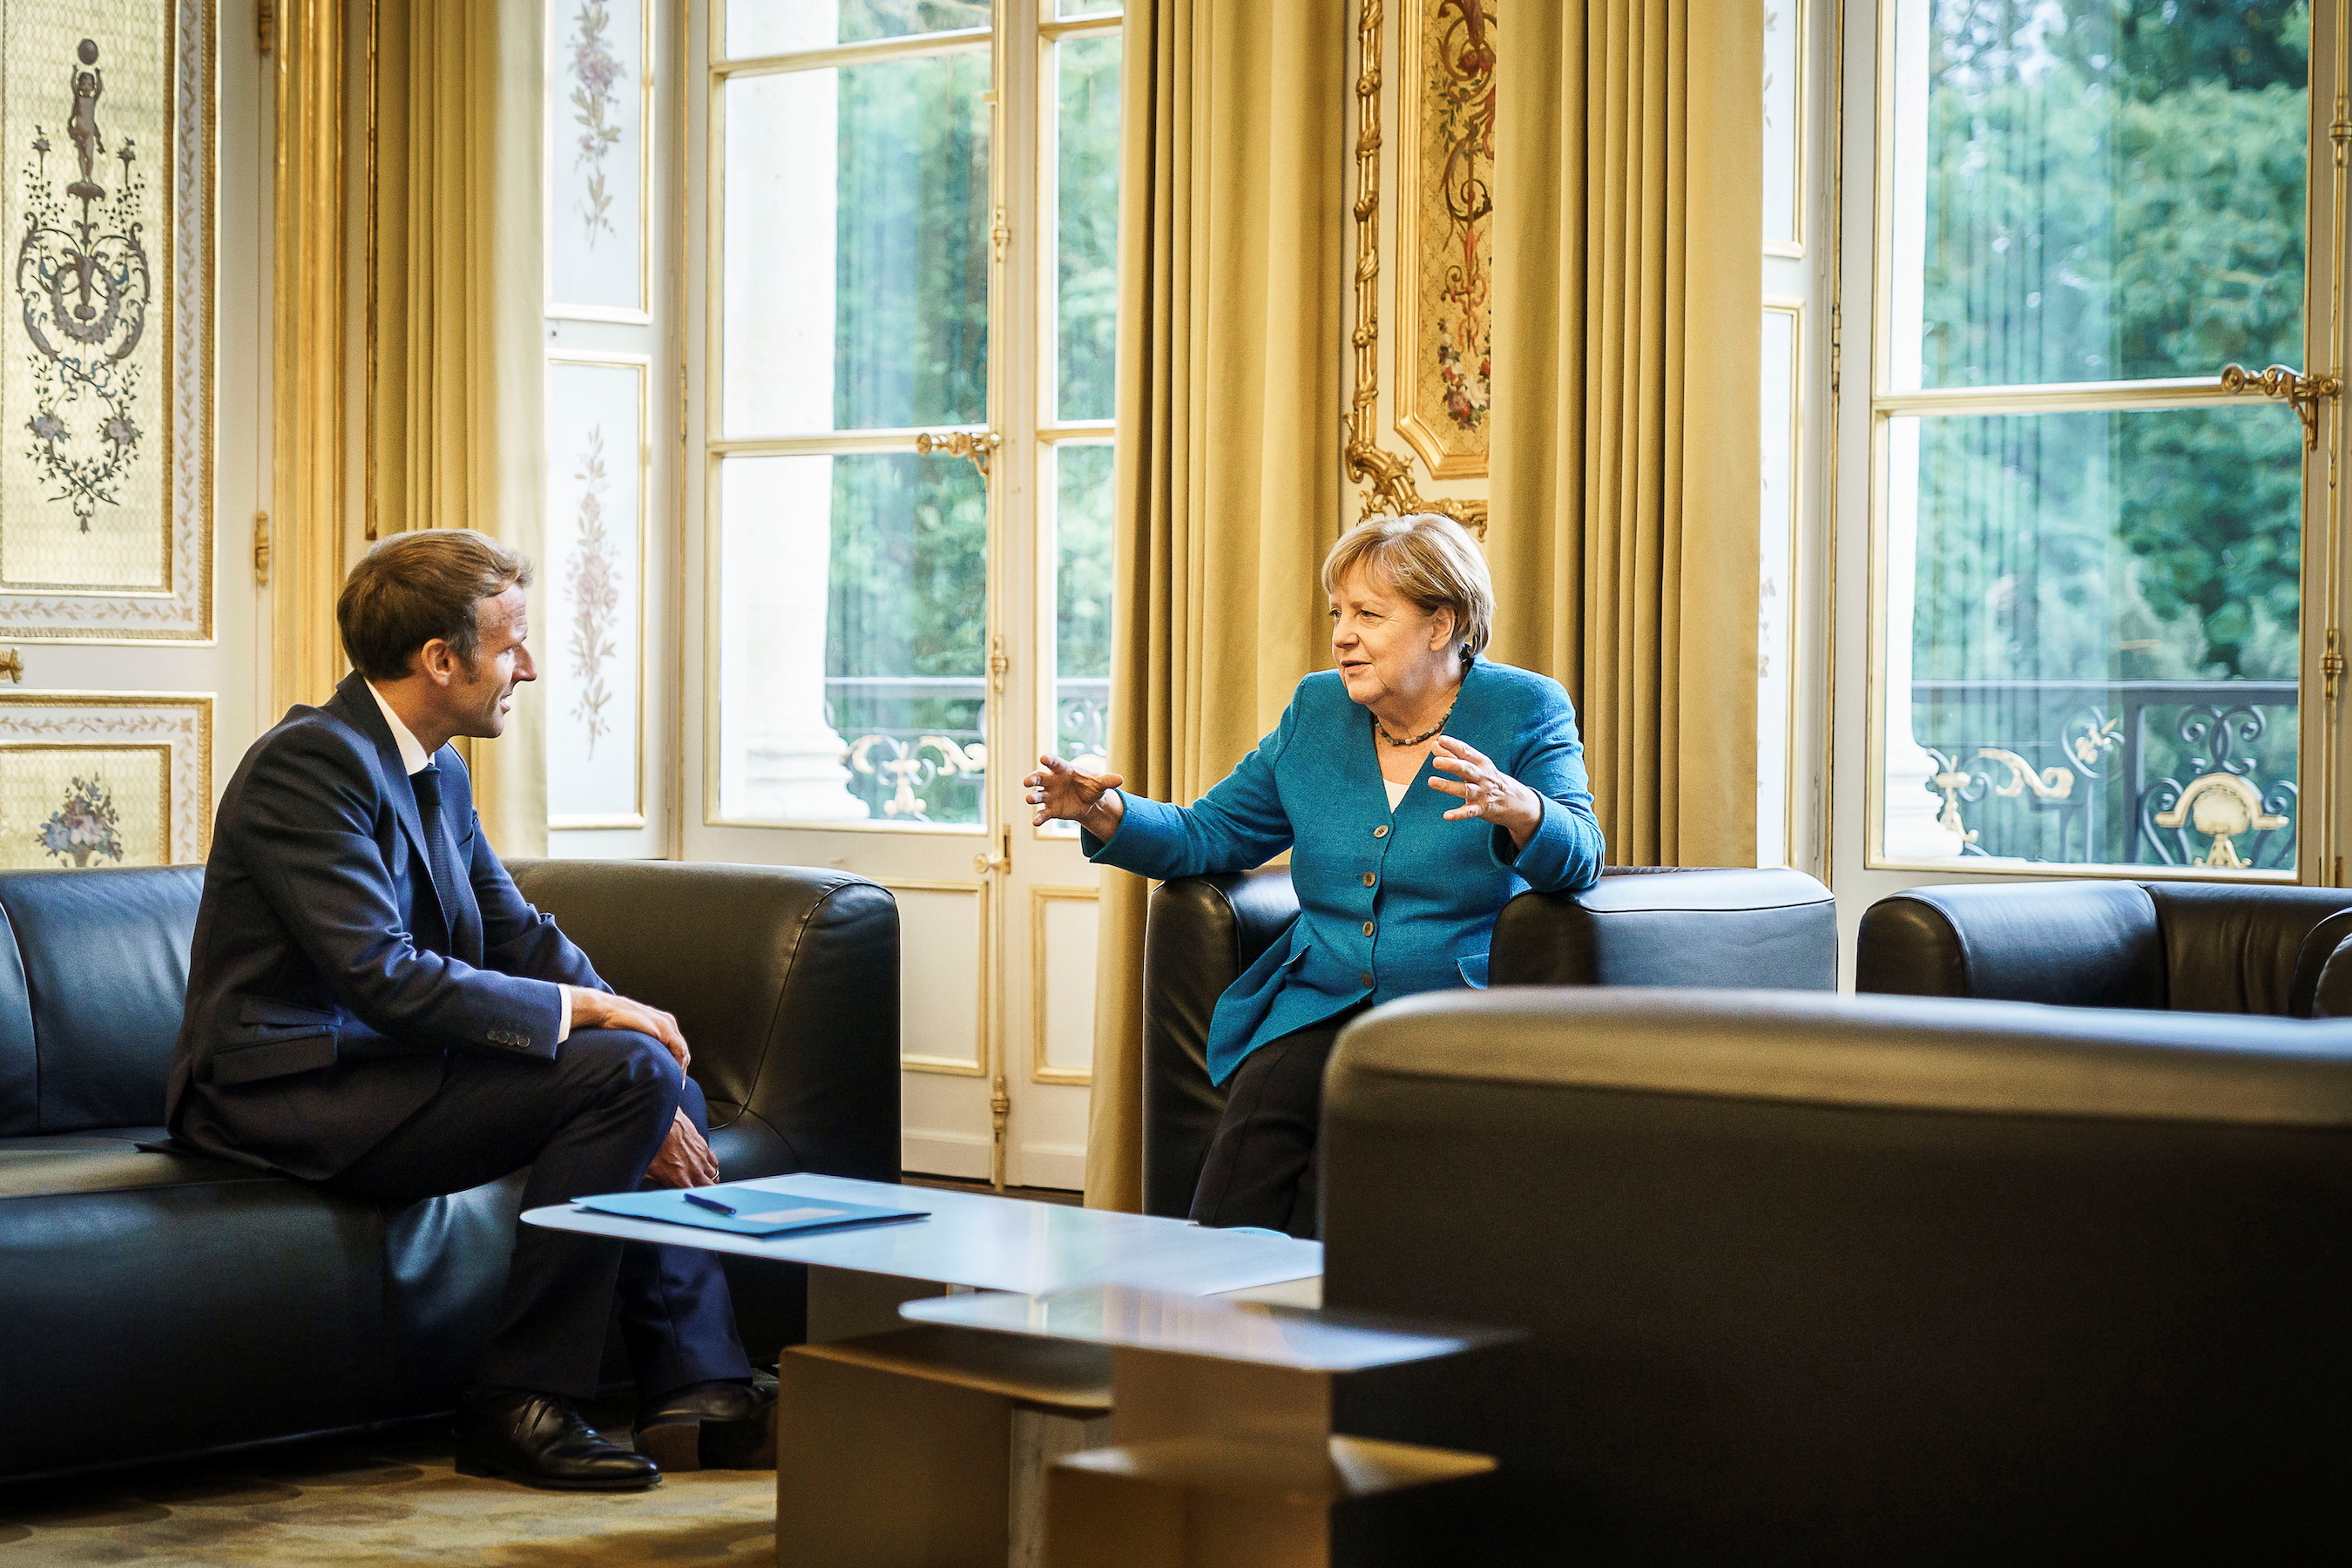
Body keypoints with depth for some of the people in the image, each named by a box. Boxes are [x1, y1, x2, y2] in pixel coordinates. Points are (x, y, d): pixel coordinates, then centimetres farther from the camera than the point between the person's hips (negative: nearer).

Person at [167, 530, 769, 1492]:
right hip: (288, 1095, -10)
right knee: (629, 1068, -20)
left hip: (376, 1062, 10)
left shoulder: (437, 775, 13)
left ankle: (696, 1387, 4)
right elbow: (380, 976, -26)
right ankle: (521, 1404, -15)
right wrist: (580, 1009, -19)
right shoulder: (312, 760, -18)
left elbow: (520, 936, 13)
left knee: (664, 1074, 10)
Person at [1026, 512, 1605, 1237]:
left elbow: (1577, 858, -14)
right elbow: (1206, 834, 18)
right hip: (1317, 1008, 4)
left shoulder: (1525, 710, 2)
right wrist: (1108, 815, -1)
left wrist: (1518, 810, -36)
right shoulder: (1317, 710, 15)